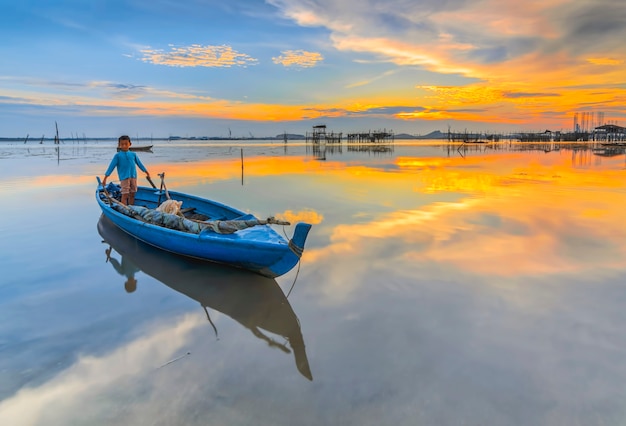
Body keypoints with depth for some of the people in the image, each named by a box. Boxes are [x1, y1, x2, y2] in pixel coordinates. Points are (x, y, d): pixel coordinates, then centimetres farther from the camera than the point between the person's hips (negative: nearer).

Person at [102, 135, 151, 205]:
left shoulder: (133, 154, 8)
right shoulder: (118, 155, -1)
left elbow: (139, 164, 17)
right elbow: (111, 166, -2)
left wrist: (147, 173, 21)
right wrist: (105, 178, -6)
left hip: (133, 177, 4)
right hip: (124, 178, -4)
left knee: (132, 194, 9)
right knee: (125, 195, -7)